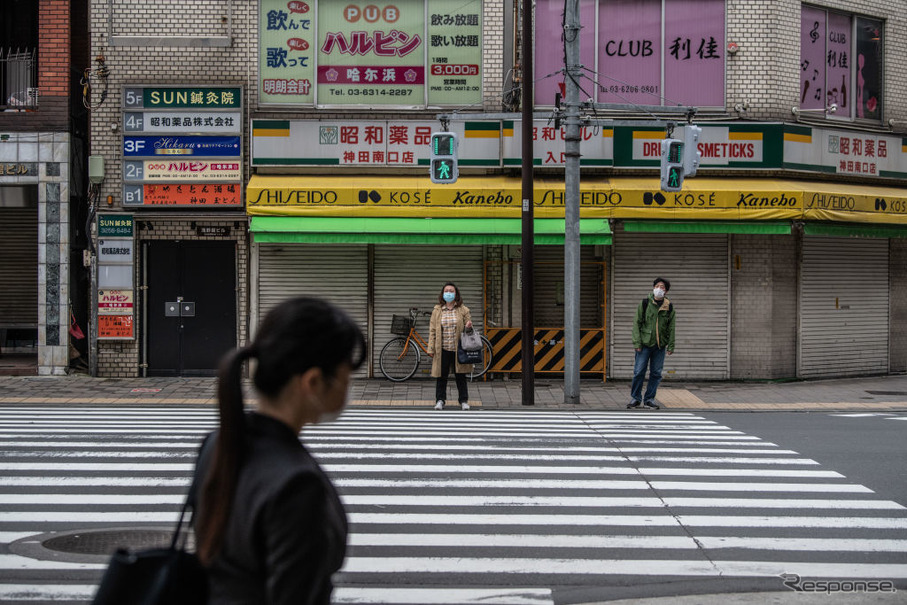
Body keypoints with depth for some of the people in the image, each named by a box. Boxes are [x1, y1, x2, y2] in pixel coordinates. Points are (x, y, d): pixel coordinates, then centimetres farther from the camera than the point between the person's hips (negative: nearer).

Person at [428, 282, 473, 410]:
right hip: (442, 349, 0)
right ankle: (440, 400, 15)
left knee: (460, 376, 5)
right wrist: (431, 348, 0)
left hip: (458, 349, 0)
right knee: (442, 376, 5)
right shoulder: (437, 310, 4)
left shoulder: (463, 310, 4)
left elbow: (468, 325, 13)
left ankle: (463, 400, 14)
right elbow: (432, 330, 5)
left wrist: (468, 327, -14)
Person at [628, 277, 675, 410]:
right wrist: (637, 343, -7)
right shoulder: (645, 303, -1)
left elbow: (671, 328, 9)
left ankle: (649, 399, 14)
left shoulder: (669, 307, 5)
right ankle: (635, 398, 11)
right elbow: (637, 323, -1)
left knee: (656, 373, 4)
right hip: (645, 344, -2)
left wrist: (671, 346, 3)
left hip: (660, 345, 2)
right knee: (639, 372, -3)